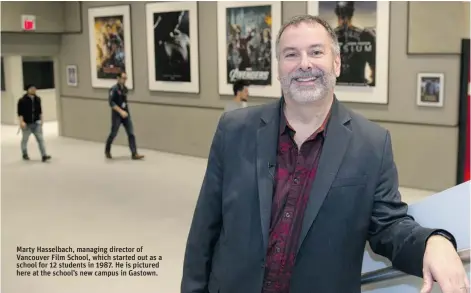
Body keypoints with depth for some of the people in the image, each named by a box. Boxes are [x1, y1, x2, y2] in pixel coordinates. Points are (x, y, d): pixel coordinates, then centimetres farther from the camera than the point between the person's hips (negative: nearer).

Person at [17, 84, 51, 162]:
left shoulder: (37, 99, 4)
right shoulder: (22, 100, -12)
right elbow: (19, 112, -14)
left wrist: (41, 119, 14)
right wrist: (21, 122, -23)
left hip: (36, 123, 3)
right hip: (26, 124, -3)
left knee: (40, 138, -7)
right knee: (25, 139, 13)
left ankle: (44, 156, -10)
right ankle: (25, 154, 31)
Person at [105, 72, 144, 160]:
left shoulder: (125, 89, 7)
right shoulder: (114, 89, -13)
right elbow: (111, 103, -19)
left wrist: (126, 111, 13)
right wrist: (121, 111, -25)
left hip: (126, 114, 6)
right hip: (117, 115, -6)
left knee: (131, 133, -4)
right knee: (113, 134, 7)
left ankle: (134, 154, -6)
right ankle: (107, 151, 31)